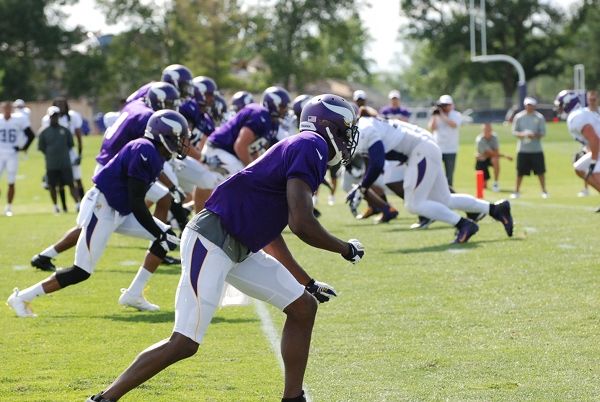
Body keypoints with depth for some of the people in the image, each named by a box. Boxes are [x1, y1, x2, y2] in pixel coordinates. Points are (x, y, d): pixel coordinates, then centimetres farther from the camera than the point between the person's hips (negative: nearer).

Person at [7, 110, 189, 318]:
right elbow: (137, 204, -22)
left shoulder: (154, 153, 8)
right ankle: (22, 297, 3)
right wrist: (160, 234, -17)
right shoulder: (145, 152, -21)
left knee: (167, 237, 5)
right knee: (81, 272, -8)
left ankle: (134, 294, 9)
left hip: (120, 211, 10)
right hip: (102, 209, -10)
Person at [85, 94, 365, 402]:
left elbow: (270, 233, 26)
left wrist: (306, 281, 32)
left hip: (238, 250, 10)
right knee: (184, 344, -12)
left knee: (304, 307, 12)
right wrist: (347, 249, -3)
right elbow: (301, 224, -20)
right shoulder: (312, 147, -11)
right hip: (211, 241, -10)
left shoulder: (296, 150, 19)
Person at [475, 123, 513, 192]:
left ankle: (495, 183, -25)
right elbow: (491, 153, -28)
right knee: (484, 186, -9)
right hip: (481, 161, -3)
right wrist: (504, 156, -29)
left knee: (495, 159, -37)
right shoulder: (479, 140, -26)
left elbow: (496, 152, -18)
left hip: (490, 159, 3)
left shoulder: (494, 137, -12)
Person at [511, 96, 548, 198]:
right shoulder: (519, 117, 2)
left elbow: (543, 132, -1)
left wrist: (535, 135, -21)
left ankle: (544, 191, 11)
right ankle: (516, 191, 15)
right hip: (522, 149, 1)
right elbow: (514, 131, 3)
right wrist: (522, 134, -17)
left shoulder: (539, 117, 0)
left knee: (540, 171, 0)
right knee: (520, 172, 3)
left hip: (536, 149, 0)